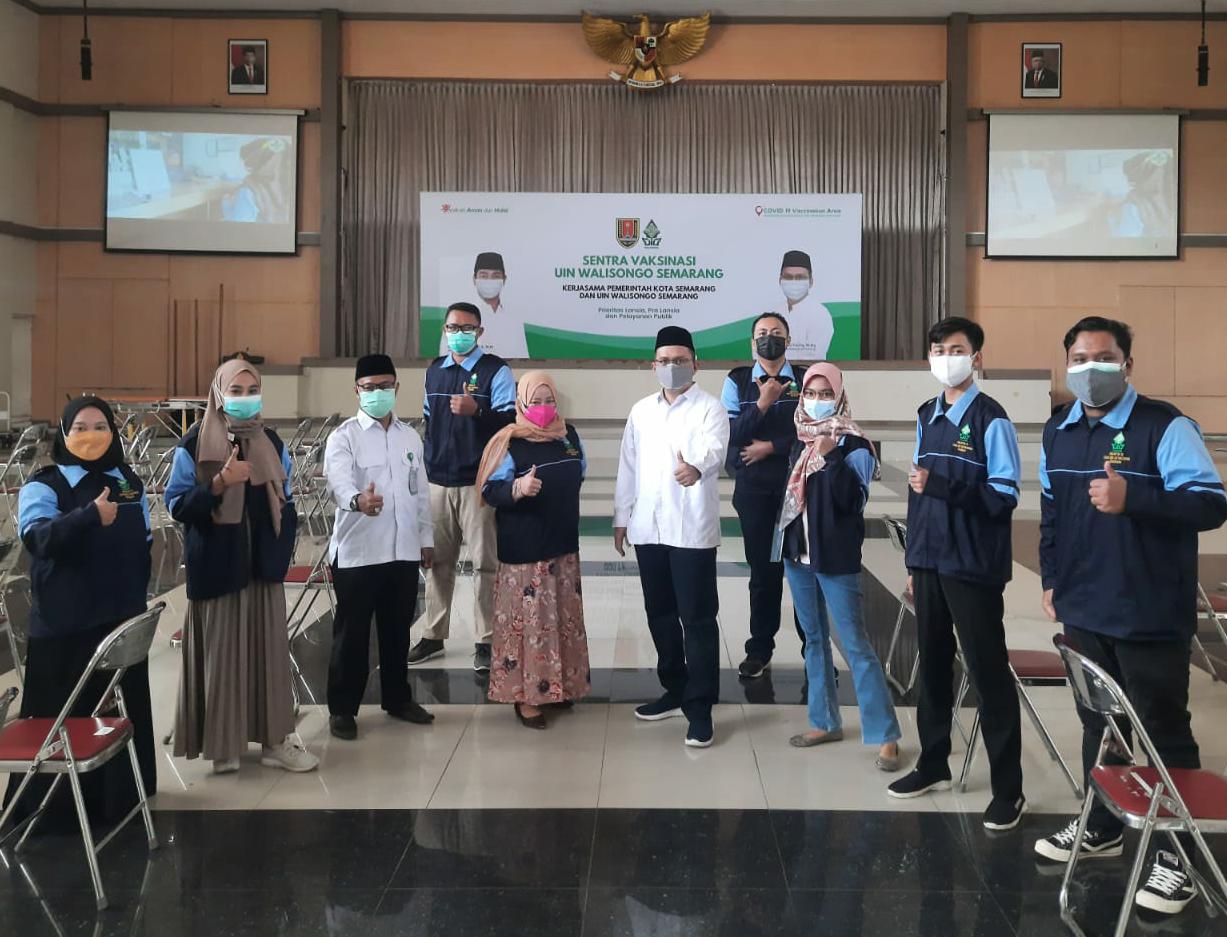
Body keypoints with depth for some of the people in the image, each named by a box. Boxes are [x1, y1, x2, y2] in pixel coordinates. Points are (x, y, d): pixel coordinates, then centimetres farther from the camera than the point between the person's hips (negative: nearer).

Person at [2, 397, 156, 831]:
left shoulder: (130, 482, 9)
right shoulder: (43, 485, -6)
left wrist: (138, 590, 8)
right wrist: (90, 515, -38)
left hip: (123, 617, 5)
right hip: (64, 624, -4)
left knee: (124, 709, 12)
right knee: (63, 717, 1)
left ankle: (119, 793, 27)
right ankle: (55, 805, 14)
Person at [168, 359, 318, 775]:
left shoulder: (272, 443, 9)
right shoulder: (194, 444, -4)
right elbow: (176, 505, -8)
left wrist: (284, 547, 3)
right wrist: (220, 483, -22)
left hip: (262, 564, 4)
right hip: (216, 565, -4)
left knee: (269, 649, 5)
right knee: (220, 653, -1)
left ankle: (275, 739, 11)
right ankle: (221, 744, 9)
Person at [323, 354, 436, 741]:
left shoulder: (410, 436, 10)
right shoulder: (343, 437, -7)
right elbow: (339, 481, -26)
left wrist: (426, 538, 14)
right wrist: (358, 500, -47)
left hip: (404, 551, 5)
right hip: (357, 552, -5)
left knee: (398, 629, 15)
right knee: (351, 633, 4)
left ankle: (397, 698, 30)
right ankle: (342, 708, 15)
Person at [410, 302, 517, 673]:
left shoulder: (496, 371, -3)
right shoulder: (434, 371, 15)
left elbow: (510, 419, -13)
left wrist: (476, 411, -28)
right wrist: (424, 462, 15)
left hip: (479, 482, -5)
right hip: (437, 480, 6)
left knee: (486, 562, -2)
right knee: (437, 560, 12)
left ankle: (486, 641, 5)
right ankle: (433, 635, 23)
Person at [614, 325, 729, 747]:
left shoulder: (709, 408, -5)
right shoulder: (641, 411, 13)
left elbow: (714, 448, -25)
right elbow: (628, 467, 15)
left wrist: (696, 468, -47)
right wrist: (622, 518, 12)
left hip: (691, 529, -6)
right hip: (648, 528, 6)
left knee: (697, 618, -3)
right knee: (660, 614, 14)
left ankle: (700, 707, 2)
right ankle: (675, 690, 28)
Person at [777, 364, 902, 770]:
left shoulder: (853, 445, -9)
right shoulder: (800, 440, 8)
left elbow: (851, 499, -20)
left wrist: (829, 457, -25)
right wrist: (785, 537, 11)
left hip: (836, 557, -6)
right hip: (798, 554, 6)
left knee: (855, 645, -7)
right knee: (814, 639, 13)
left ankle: (885, 736, -2)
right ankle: (824, 722, 24)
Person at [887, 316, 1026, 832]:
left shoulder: (991, 419, -10)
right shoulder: (927, 415, 11)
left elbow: (1004, 496, -14)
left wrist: (940, 485, -23)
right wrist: (915, 559, 16)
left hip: (973, 566, -7)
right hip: (930, 561, 7)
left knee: (989, 673, 0)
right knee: (932, 664, 16)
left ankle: (1008, 789, 10)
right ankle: (933, 765, 31)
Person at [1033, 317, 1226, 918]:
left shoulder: (1164, 426, -14)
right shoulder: (1058, 431, 7)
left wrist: (1132, 499, -33)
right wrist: (1051, 580, 15)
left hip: (1150, 614, -6)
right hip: (1084, 610, 6)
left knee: (1163, 735, 4)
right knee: (1098, 723, 19)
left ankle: (1177, 853, 17)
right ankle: (1103, 827, 36)